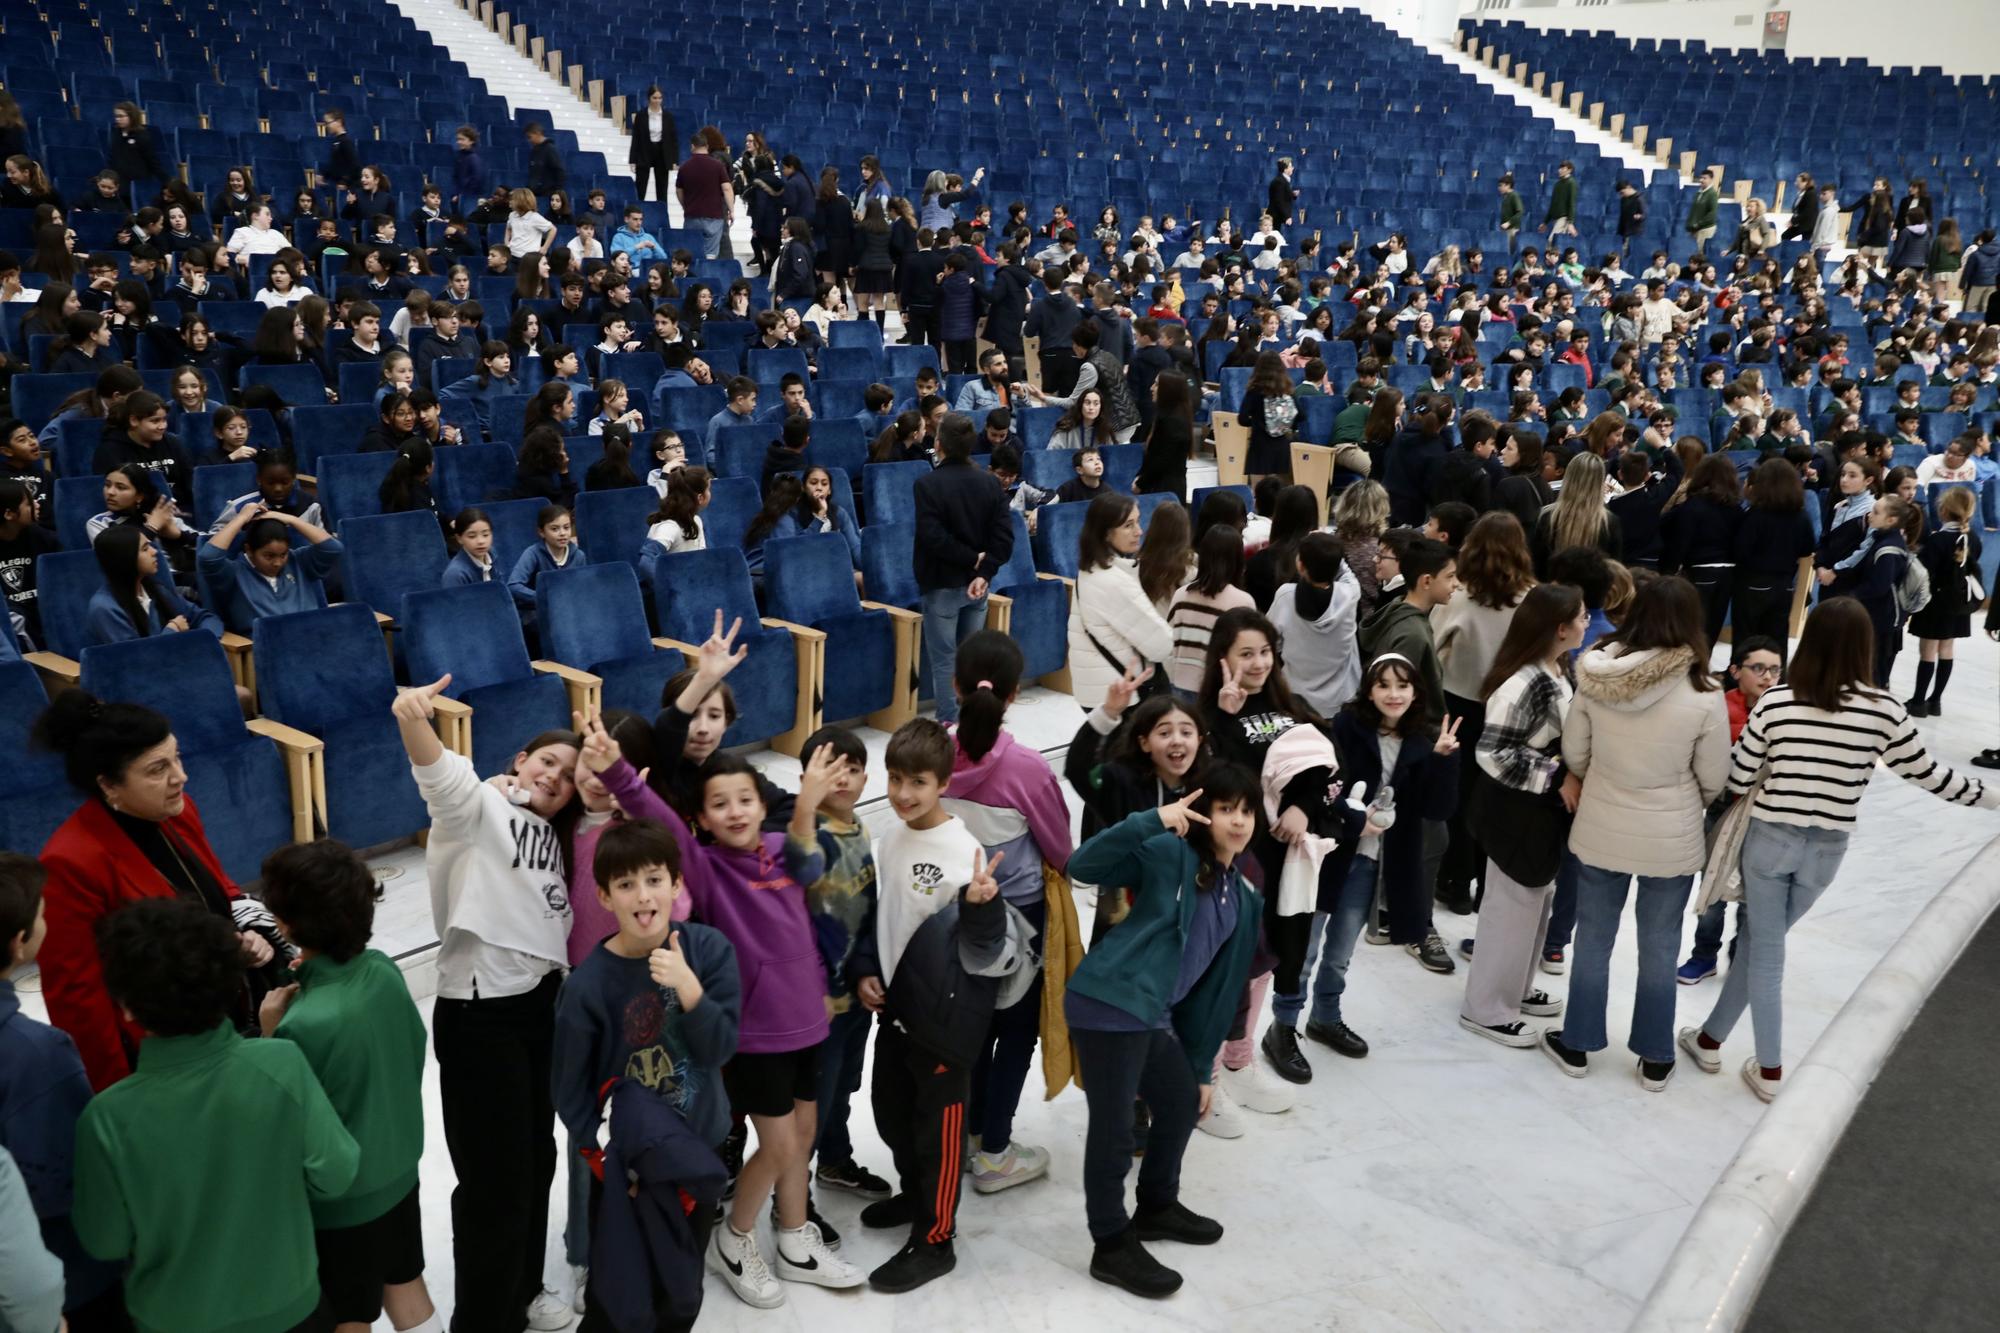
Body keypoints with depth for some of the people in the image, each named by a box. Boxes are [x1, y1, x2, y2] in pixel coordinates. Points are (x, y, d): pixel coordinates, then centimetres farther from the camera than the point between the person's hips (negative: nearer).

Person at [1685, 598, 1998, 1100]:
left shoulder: (1776, 701, -13)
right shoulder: (1882, 709, -11)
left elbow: (1737, 780, -7)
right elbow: (1927, 773, 1)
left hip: (1769, 839, -1)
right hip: (1826, 849, 1)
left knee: (1764, 948, 12)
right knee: (1759, 940, 17)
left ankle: (1769, 1069, 21)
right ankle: (1712, 1037, 25)